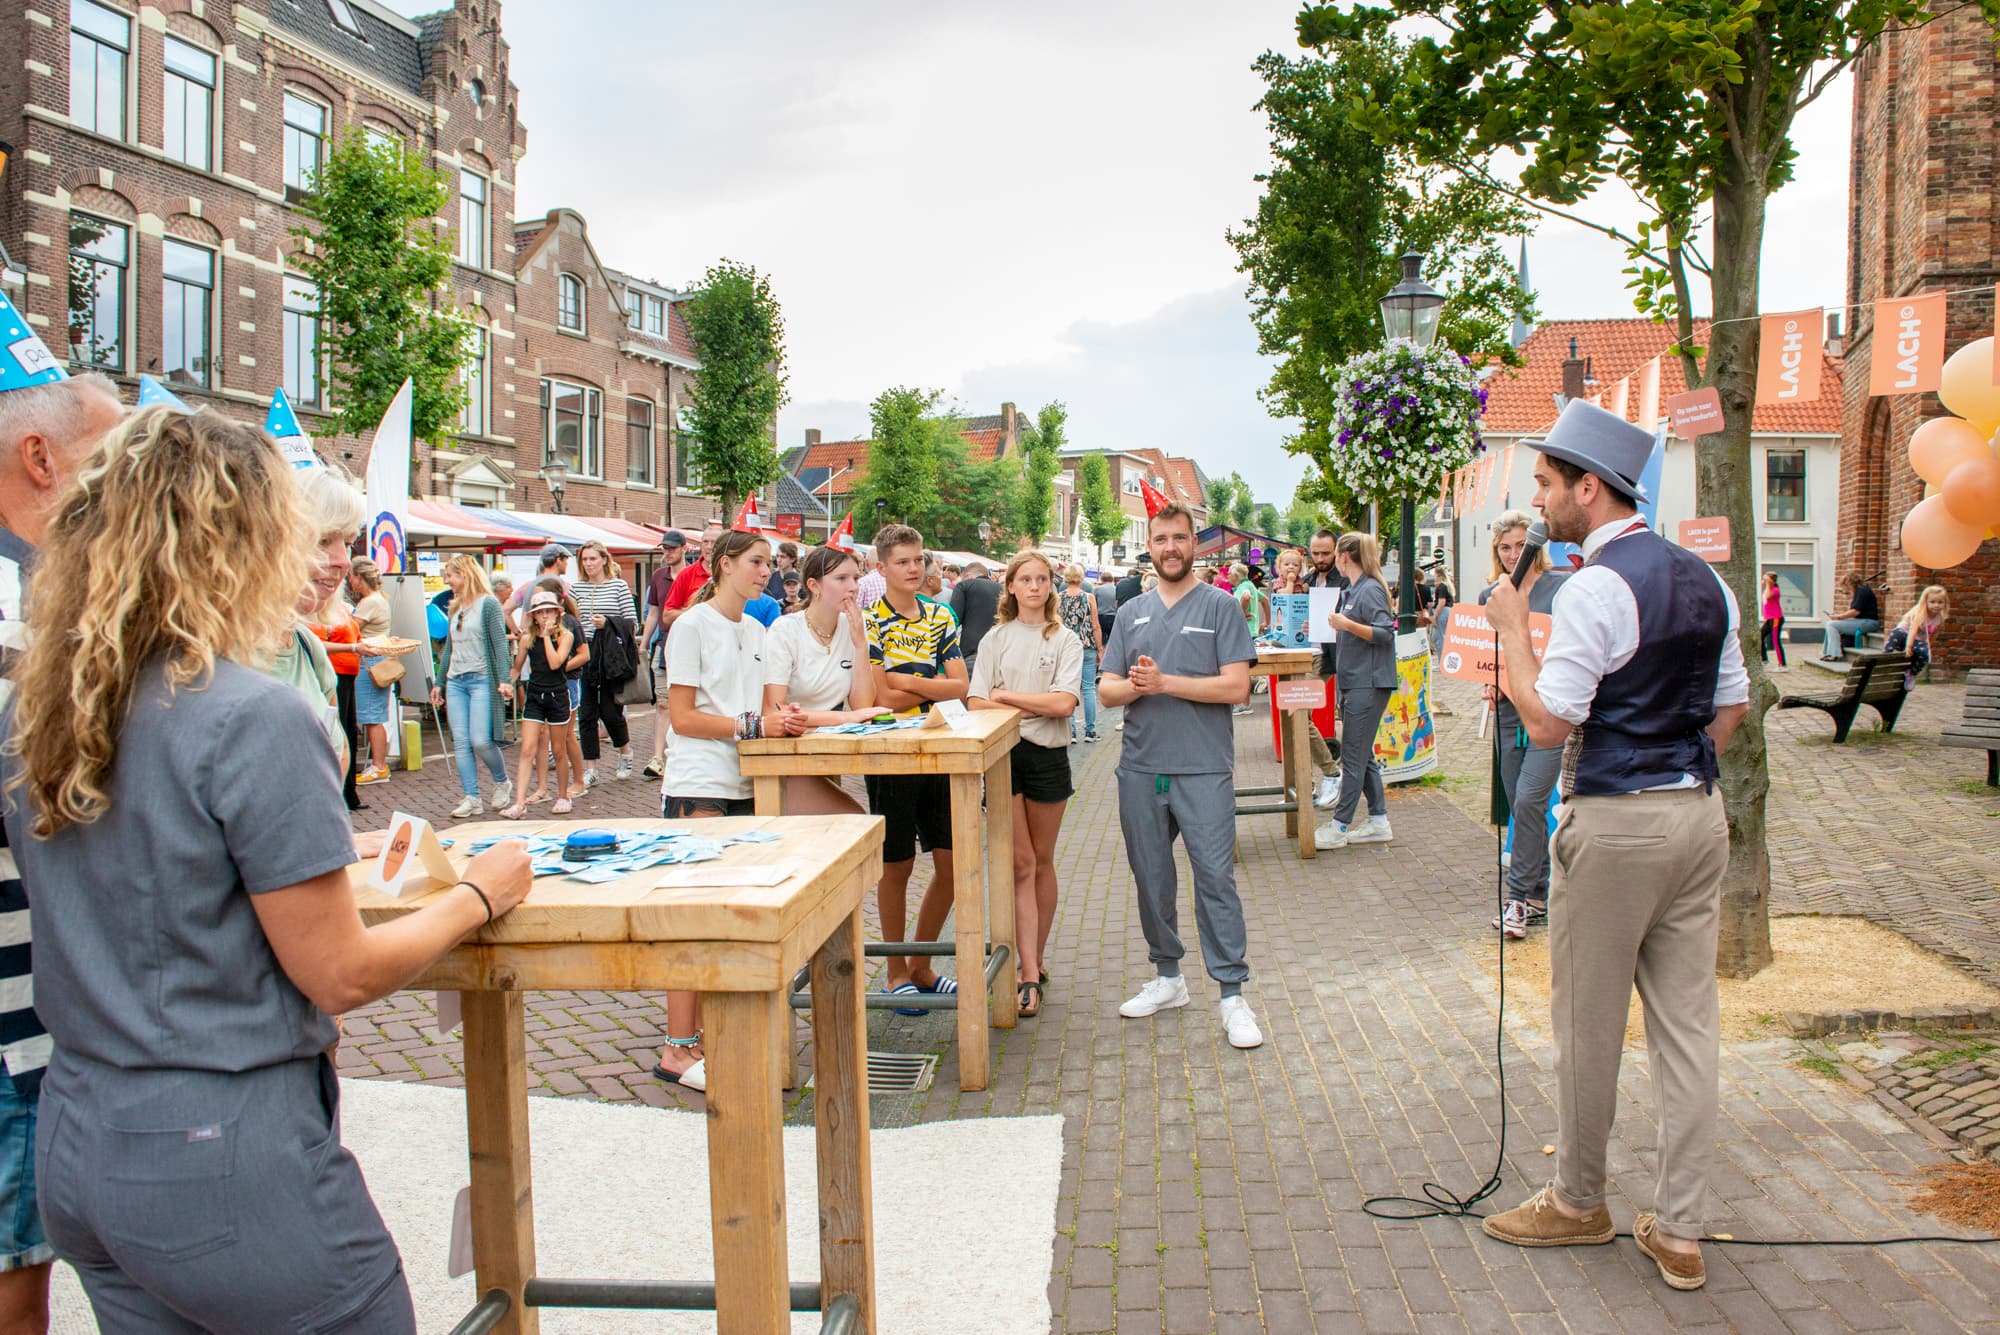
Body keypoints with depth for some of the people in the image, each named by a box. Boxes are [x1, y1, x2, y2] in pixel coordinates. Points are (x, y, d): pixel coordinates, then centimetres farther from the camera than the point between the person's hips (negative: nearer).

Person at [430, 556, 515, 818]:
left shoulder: (488, 604, -5)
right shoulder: (454, 608, 15)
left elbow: (500, 643, -11)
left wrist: (504, 680, -20)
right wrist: (439, 682, 21)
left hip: (481, 679, -7)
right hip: (455, 681, 7)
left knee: (480, 740, -11)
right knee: (460, 742, 0)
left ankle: (502, 782, 15)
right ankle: (472, 799, 2)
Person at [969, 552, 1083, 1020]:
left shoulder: (1065, 639, 2)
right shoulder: (997, 638, 7)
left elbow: (1063, 703, -11)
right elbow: (975, 703, -1)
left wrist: (1006, 695, -8)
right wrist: (1035, 705, -11)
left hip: (1047, 754, 0)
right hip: (1003, 752, 0)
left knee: (1042, 861, 10)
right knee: (1021, 863, -3)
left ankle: (1036, 960, 24)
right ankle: (1031, 975, -4)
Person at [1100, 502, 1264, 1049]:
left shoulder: (1220, 606, 1)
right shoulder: (1131, 613, 14)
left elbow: (1236, 687, -9)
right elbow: (1105, 690, 10)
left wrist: (1164, 682, -14)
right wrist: (1132, 686, -12)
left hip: (1204, 769, -4)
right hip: (1141, 769, 5)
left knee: (1215, 877, -7)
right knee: (1151, 879, 12)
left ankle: (1232, 994, 1)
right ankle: (1168, 977, 27)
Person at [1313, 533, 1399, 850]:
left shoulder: (1371, 590, -12)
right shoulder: (1351, 591, 16)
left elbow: (1386, 633, -20)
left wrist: (1348, 625, -26)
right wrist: (1331, 630, 14)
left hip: (1369, 684, -10)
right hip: (1354, 683, 10)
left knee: (1353, 756, -5)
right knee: (1363, 755, 13)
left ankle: (1339, 827, -1)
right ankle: (1378, 821, 19)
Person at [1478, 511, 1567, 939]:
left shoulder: (1563, 587, -2)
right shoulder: (1489, 595, 11)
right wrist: (1488, 684, -3)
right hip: (1508, 714, 5)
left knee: (1529, 801, -15)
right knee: (1521, 808, 9)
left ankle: (1520, 897, -5)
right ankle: (1540, 897, 20)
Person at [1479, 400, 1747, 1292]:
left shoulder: (1596, 587, -16)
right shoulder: (1704, 580, 11)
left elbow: (1548, 723, -17)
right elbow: (1731, 708, 15)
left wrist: (1511, 626, -8)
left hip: (1614, 825, -8)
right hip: (1699, 816, 8)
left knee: (1588, 1025, 8)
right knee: (1689, 1025, 10)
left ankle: (1578, 1203, 25)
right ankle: (1679, 1232, 18)